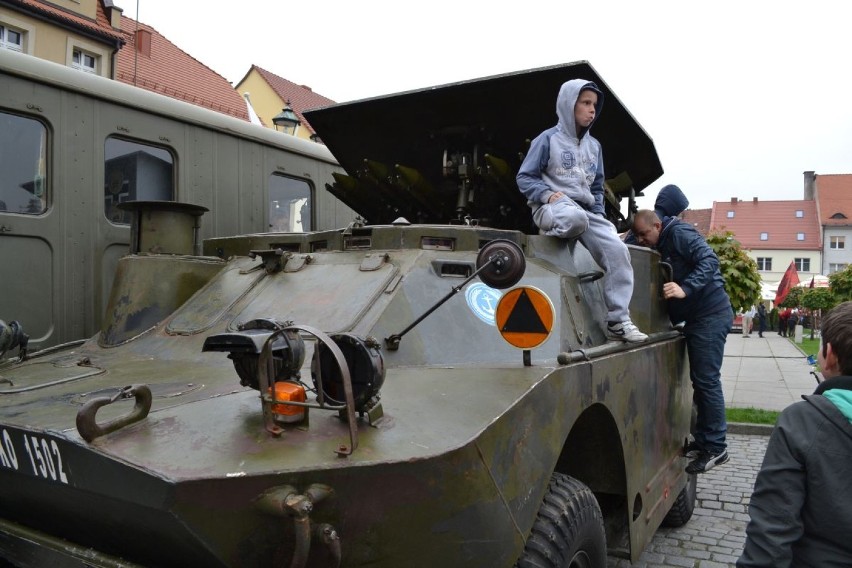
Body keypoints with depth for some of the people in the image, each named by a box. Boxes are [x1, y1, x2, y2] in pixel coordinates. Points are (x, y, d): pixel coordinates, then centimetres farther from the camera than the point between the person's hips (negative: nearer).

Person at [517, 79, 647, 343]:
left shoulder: (594, 146, 18)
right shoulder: (548, 139, 0)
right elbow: (524, 177, -2)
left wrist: (599, 214, 8)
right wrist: (547, 195, -18)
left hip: (587, 210, 6)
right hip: (553, 206, -5)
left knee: (618, 251, -18)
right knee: (576, 217, -43)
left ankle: (618, 320, -11)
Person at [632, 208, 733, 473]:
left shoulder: (679, 233, -11)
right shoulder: (661, 248, 17)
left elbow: (709, 260, -24)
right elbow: (662, 287, 17)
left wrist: (685, 288, -36)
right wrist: (670, 318, 5)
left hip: (711, 314, -10)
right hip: (696, 317, 10)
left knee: (706, 380, -9)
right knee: (700, 380, 13)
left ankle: (715, 448, -1)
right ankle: (703, 440, 22)